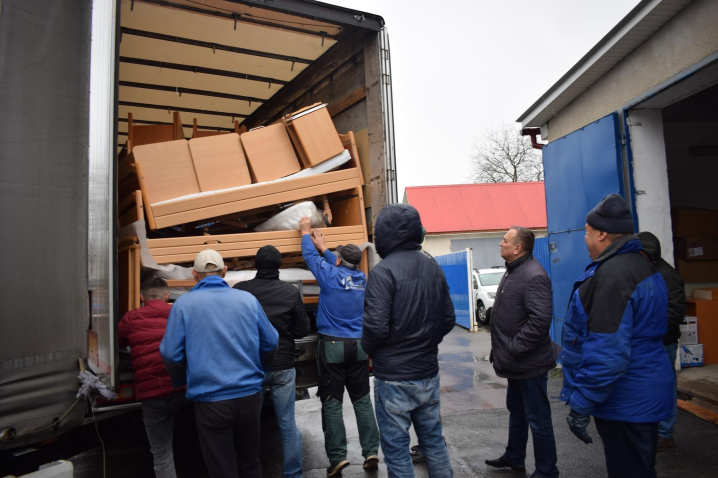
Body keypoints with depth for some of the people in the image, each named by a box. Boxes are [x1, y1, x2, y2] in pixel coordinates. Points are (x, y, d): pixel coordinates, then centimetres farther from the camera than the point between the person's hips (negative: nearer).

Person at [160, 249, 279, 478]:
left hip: (209, 398, -2)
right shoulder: (248, 299, -1)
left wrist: (180, 381, 14)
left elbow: (171, 354, -7)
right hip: (248, 393, 2)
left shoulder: (183, 303, -6)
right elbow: (270, 343, 2)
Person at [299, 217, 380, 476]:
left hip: (333, 345, -4)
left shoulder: (330, 275, -7)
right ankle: (371, 452, 15)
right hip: (359, 346, 4)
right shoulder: (362, 279, 6)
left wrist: (306, 232, 25)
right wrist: (323, 246, 36)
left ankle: (338, 457, 5)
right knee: (362, 400, 12)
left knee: (332, 402, 4)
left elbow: (310, 256, 8)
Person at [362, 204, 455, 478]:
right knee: (433, 440, 20)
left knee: (396, 449, 8)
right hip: (429, 373, 7)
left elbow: (376, 326, -22)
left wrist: (369, 349, -2)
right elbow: (448, 319, 8)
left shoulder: (384, 271, -18)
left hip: (394, 378, -7)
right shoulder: (433, 268, 4)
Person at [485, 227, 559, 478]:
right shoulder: (513, 271, 10)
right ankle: (514, 457, 40)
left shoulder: (534, 276, -23)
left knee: (538, 419, 5)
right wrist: (503, 349, 14)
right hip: (517, 362, 10)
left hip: (530, 363, -10)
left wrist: (514, 349, -24)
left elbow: (540, 320, -31)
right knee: (516, 411, 24)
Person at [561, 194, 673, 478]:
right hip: (647, 397, 10)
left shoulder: (612, 274, -24)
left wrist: (581, 404, -20)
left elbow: (608, 353, -28)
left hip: (625, 403, -10)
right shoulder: (643, 266, 10)